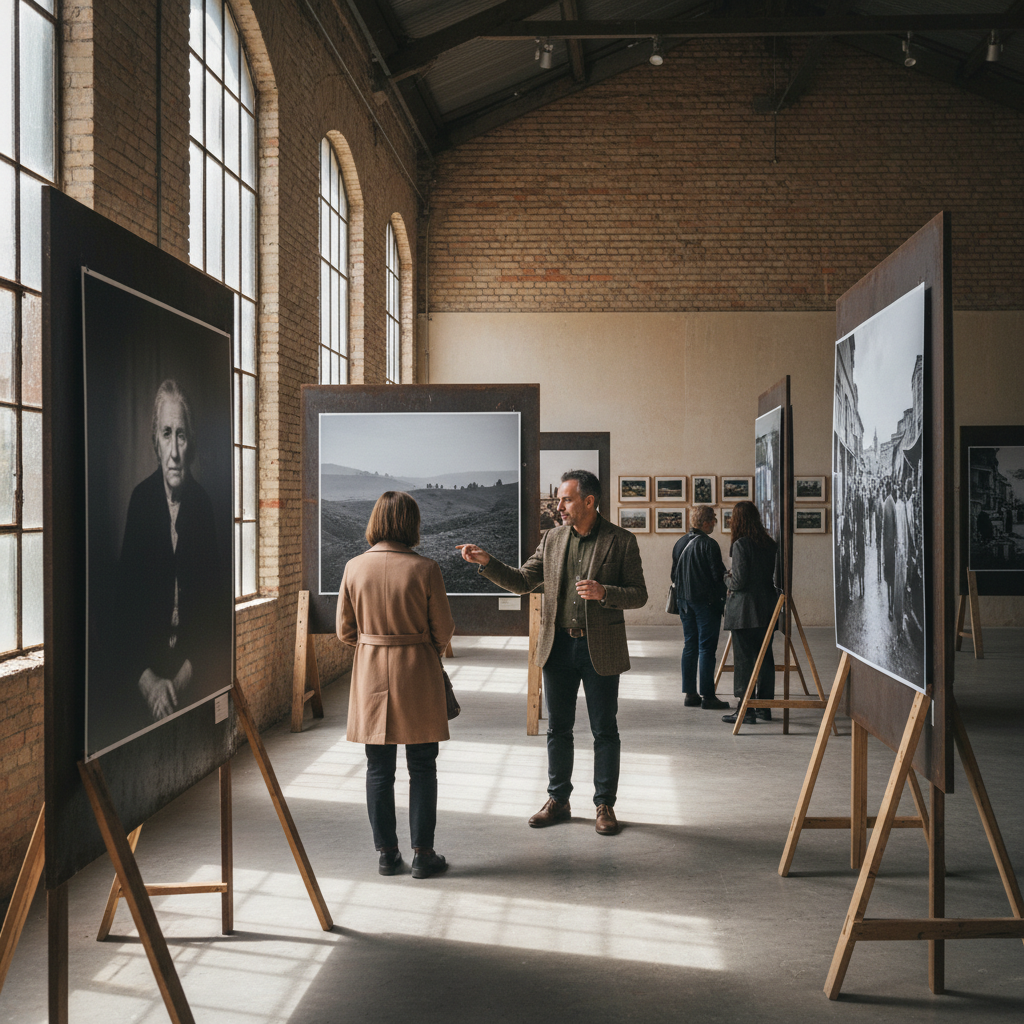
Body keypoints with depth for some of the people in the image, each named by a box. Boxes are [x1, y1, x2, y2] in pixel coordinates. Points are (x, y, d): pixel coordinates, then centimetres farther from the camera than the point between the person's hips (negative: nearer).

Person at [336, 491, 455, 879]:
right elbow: (444, 632, -5)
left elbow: (345, 632, 2)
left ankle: (386, 852, 17)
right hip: (417, 676, -2)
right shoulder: (424, 569, -13)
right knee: (422, 769, 8)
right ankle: (422, 854, 13)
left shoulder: (355, 568, -5)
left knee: (379, 770, 11)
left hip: (371, 675, 3)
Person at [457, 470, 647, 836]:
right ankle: (558, 800, 24)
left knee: (604, 730, 5)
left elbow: (639, 595, -5)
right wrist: (486, 562, -5)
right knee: (558, 728, 11)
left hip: (600, 649, -4)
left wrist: (604, 593, -22)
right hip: (558, 645, 4)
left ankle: (605, 805, 17)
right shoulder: (552, 538, 6)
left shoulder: (621, 541, -6)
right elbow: (522, 581, 8)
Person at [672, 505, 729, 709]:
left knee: (690, 646, 12)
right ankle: (707, 696, -3)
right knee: (706, 647, -4)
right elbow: (719, 575, -13)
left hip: (684, 600, 7)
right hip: (706, 601, -7)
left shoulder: (680, 543, 9)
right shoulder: (709, 544, -14)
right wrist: (722, 595, 1)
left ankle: (689, 693, 13)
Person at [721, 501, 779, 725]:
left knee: (743, 660, -1)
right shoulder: (770, 544, 6)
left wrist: (731, 583, 5)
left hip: (744, 609, -7)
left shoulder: (740, 545, -13)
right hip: (766, 608, 7)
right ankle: (764, 707, 18)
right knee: (765, 657, 12)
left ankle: (745, 709, -1)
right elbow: (774, 575, 12)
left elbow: (739, 580, -16)